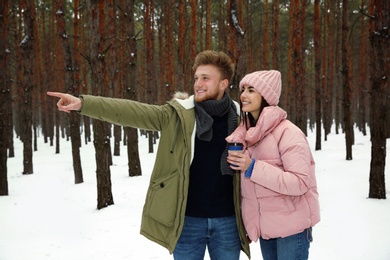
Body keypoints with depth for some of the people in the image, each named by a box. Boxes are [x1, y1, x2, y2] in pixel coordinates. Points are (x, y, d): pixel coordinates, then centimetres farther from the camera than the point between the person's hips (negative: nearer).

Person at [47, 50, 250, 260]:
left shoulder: (238, 118, 0)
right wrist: (83, 103, -24)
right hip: (188, 219, -1)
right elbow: (131, 112, -13)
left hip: (226, 220, 1)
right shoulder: (177, 114, -3)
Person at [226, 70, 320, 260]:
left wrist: (252, 168, -25)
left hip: (291, 226, -6)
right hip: (265, 226, 6)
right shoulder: (246, 133, 6)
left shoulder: (287, 132, -16)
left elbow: (301, 183, -22)